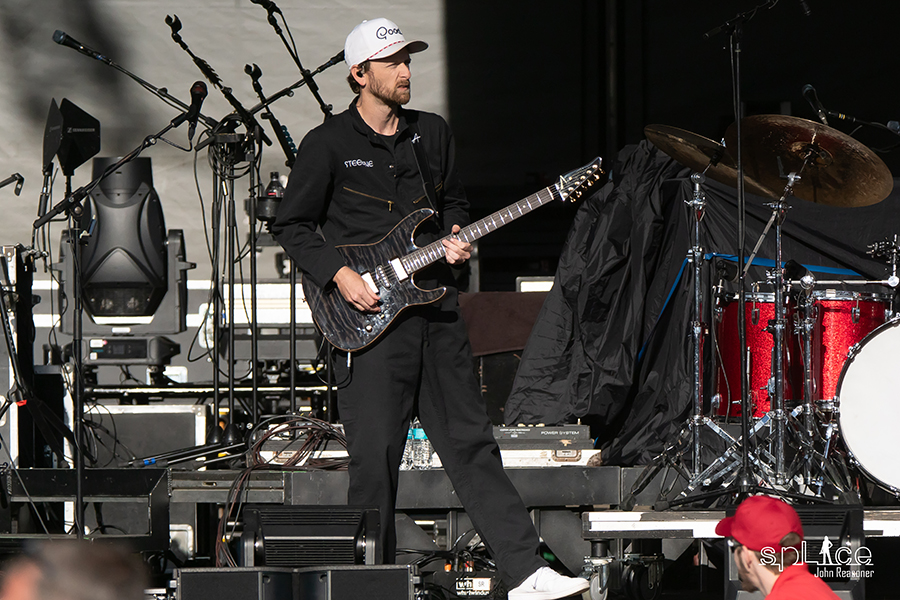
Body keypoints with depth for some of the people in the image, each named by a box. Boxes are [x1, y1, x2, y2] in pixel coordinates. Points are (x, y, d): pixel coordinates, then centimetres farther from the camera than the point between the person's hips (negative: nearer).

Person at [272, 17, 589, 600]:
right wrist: (339, 275, -11)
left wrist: (455, 237, 4)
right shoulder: (328, 145, -3)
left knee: (472, 443, 4)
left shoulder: (433, 133, 12)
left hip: (436, 308, 5)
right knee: (376, 460, -3)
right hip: (368, 315, -5)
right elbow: (292, 225, 0)